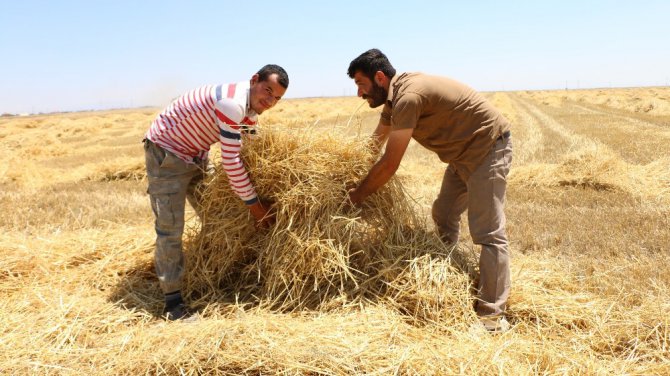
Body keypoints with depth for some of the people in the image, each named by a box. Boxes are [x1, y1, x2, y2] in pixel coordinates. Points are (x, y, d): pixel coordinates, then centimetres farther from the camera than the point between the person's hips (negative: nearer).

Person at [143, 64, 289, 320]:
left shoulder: (251, 109, 0)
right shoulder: (233, 103, -31)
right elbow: (231, 161, -30)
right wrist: (254, 204, -21)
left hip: (195, 155, 10)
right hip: (165, 151, -10)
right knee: (170, 228, -11)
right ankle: (173, 301, -4)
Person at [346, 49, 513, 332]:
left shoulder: (408, 96, -26)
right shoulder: (395, 95, 5)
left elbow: (389, 164, -24)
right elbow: (375, 144, 17)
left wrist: (357, 196, -13)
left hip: (489, 148, -10)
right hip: (463, 153, 10)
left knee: (488, 232, -11)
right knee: (443, 216, 17)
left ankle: (492, 313, -5)